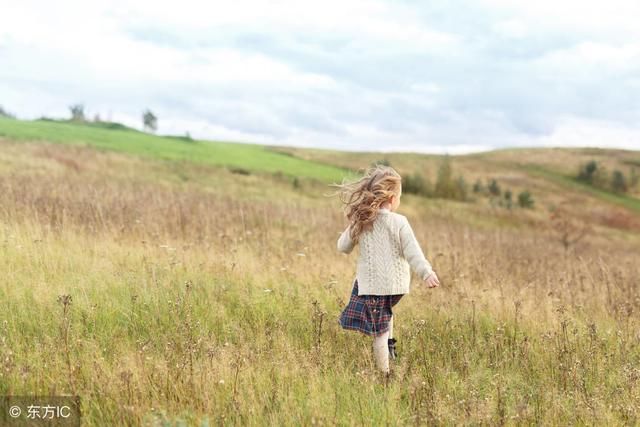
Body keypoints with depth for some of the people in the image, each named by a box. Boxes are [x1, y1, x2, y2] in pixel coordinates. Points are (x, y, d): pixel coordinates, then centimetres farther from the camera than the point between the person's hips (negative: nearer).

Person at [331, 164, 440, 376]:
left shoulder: (361, 222, -1)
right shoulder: (399, 222, -9)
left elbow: (343, 247, 10)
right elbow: (412, 251, -15)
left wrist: (351, 228, 24)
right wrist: (426, 272, -18)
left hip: (369, 284, 1)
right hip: (394, 284, 0)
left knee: (378, 331, 3)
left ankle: (385, 372, 5)